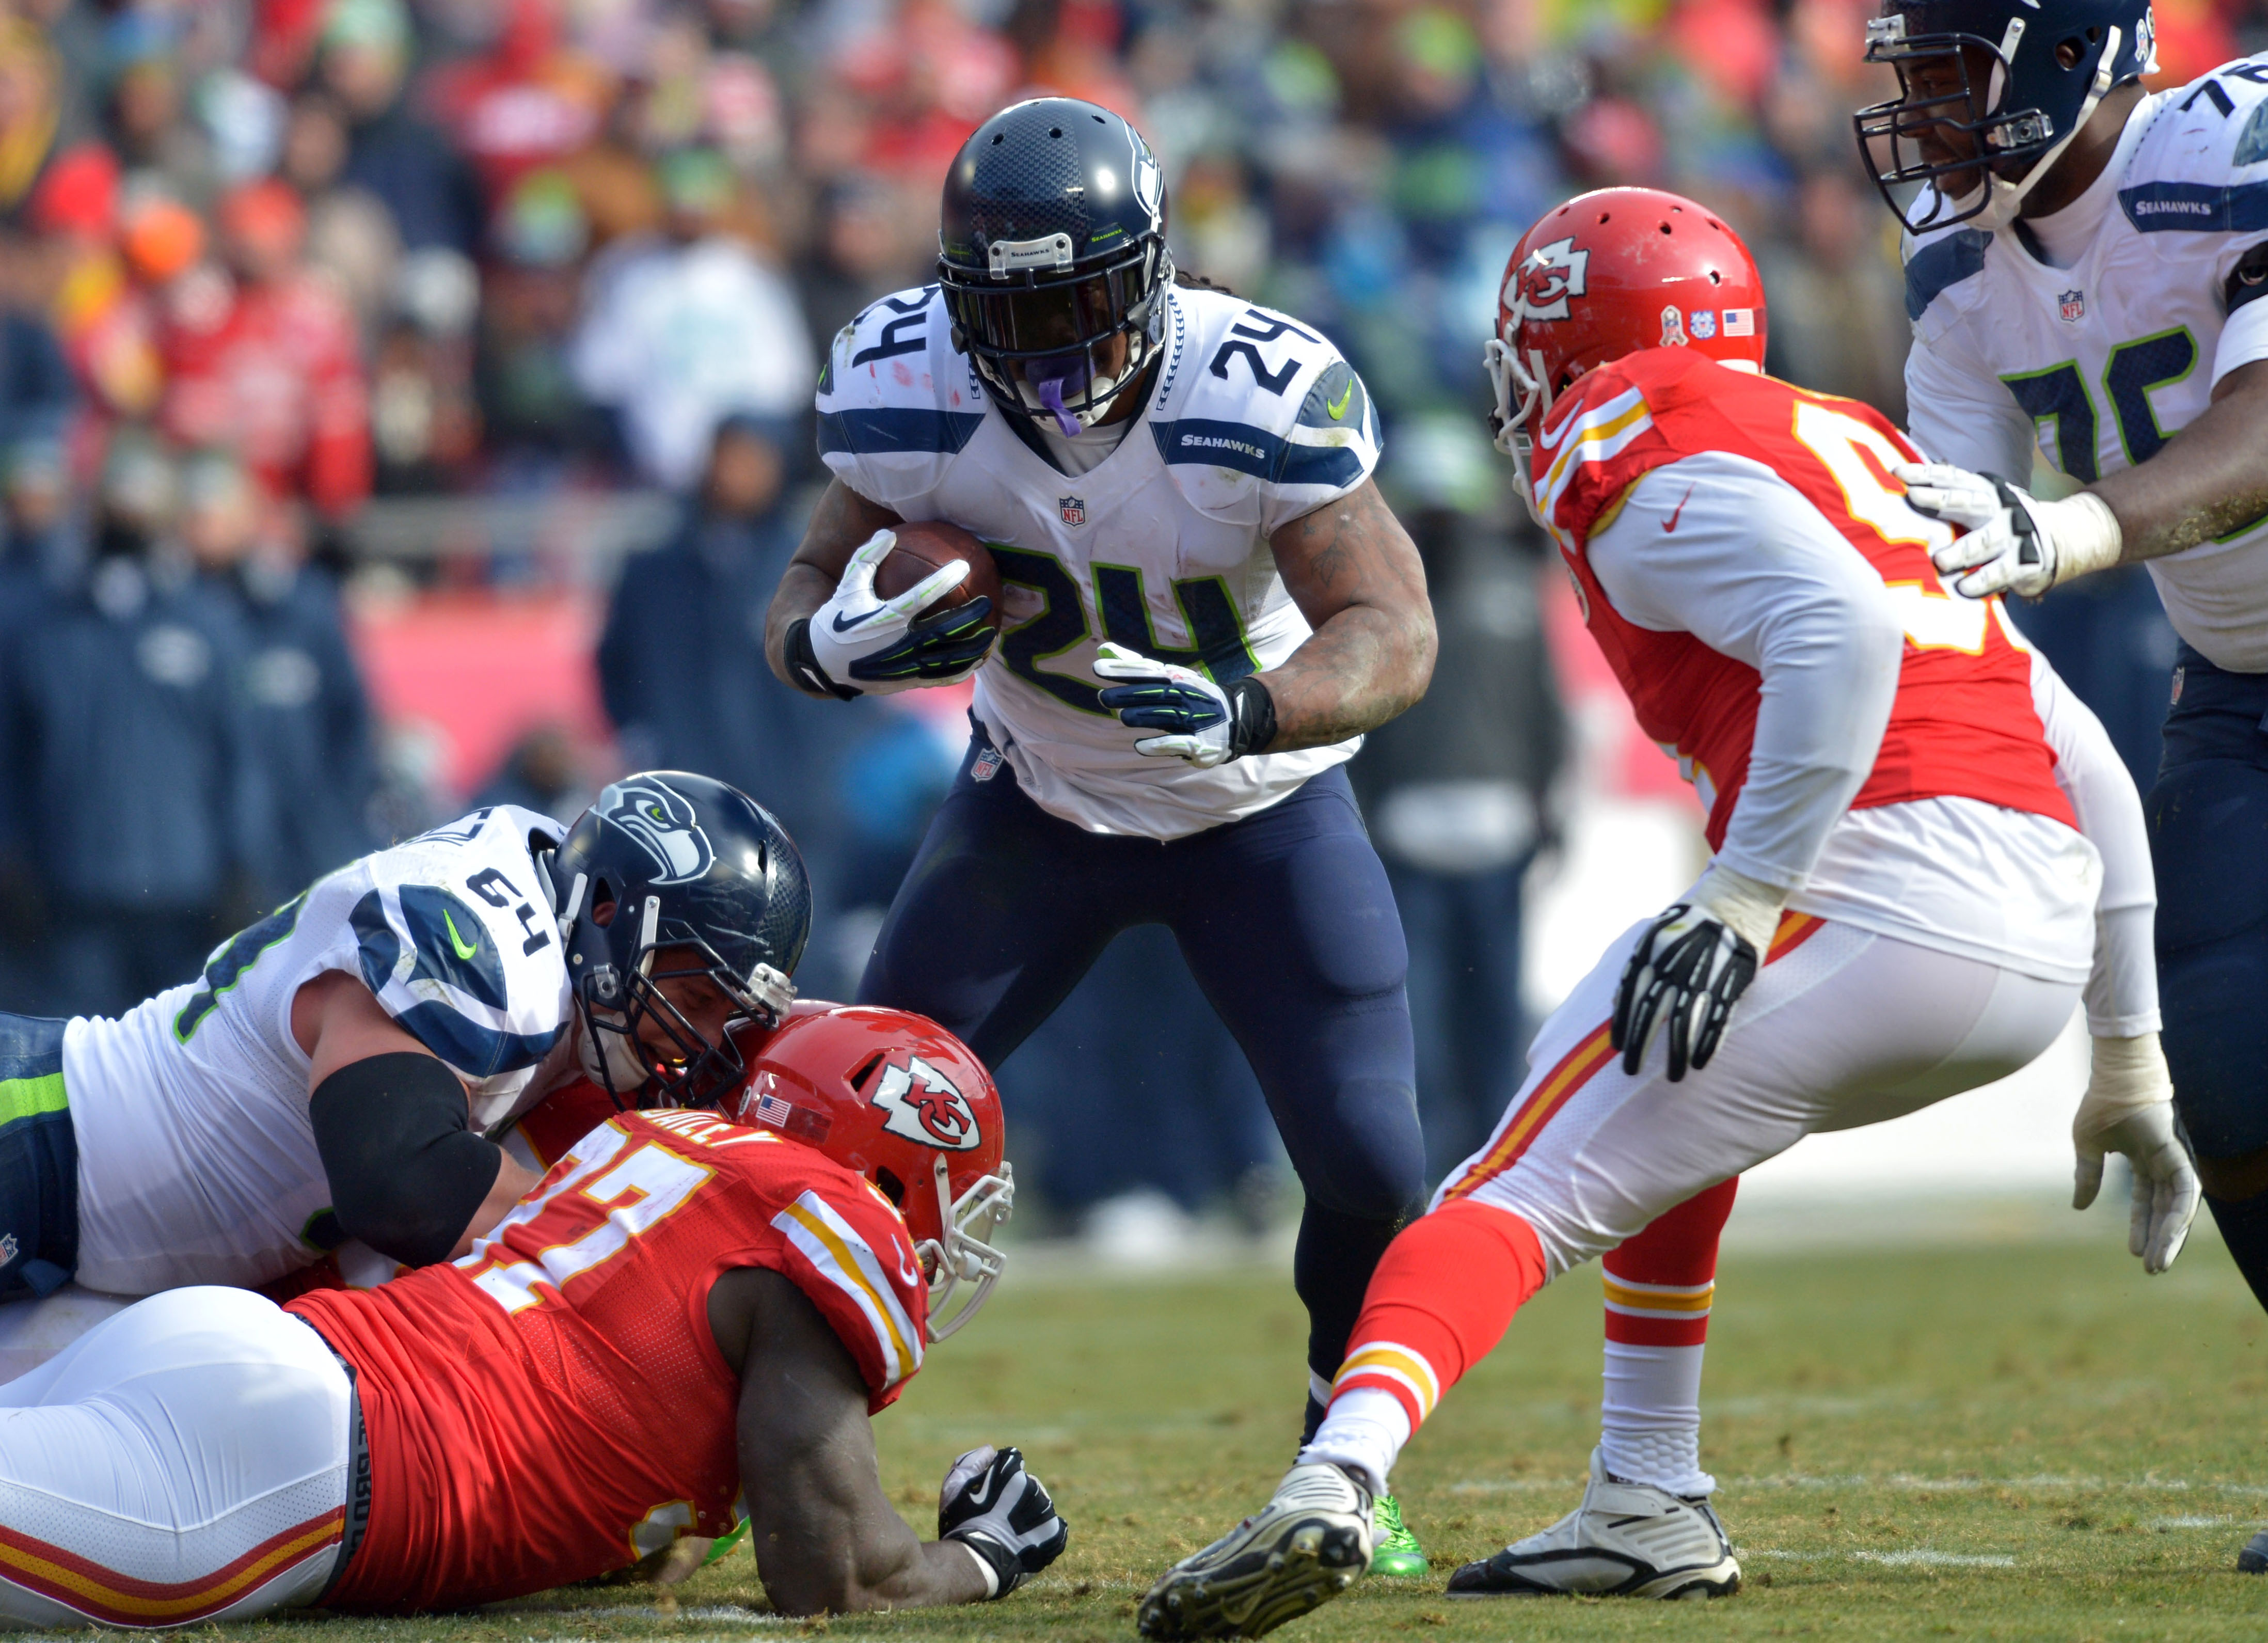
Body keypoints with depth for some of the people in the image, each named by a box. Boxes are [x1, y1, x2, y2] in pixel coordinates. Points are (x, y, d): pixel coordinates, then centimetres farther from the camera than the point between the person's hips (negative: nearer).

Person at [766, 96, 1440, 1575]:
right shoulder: (912, 398, -24)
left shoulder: (1259, 399, -32)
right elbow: (807, 594, -14)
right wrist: (830, 643, -39)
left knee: (1371, 1173, -11)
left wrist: (1246, 710, -54)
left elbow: (1397, 632, -34)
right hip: (1038, 801, 2)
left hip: (1263, 809, -2)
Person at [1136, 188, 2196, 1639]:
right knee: (1678, 1098, 31)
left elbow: (1838, 634, -17)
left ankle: (1334, 1484, -29)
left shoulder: (1642, 455, 3)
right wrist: (2131, 1064, 32)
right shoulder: (1858, 444, 29)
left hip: (1879, 892, -8)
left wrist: (1741, 903, -17)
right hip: (2044, 951, 8)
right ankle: (1645, 1514, 26)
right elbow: (2083, 761, 28)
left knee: (1531, 1190, -5)